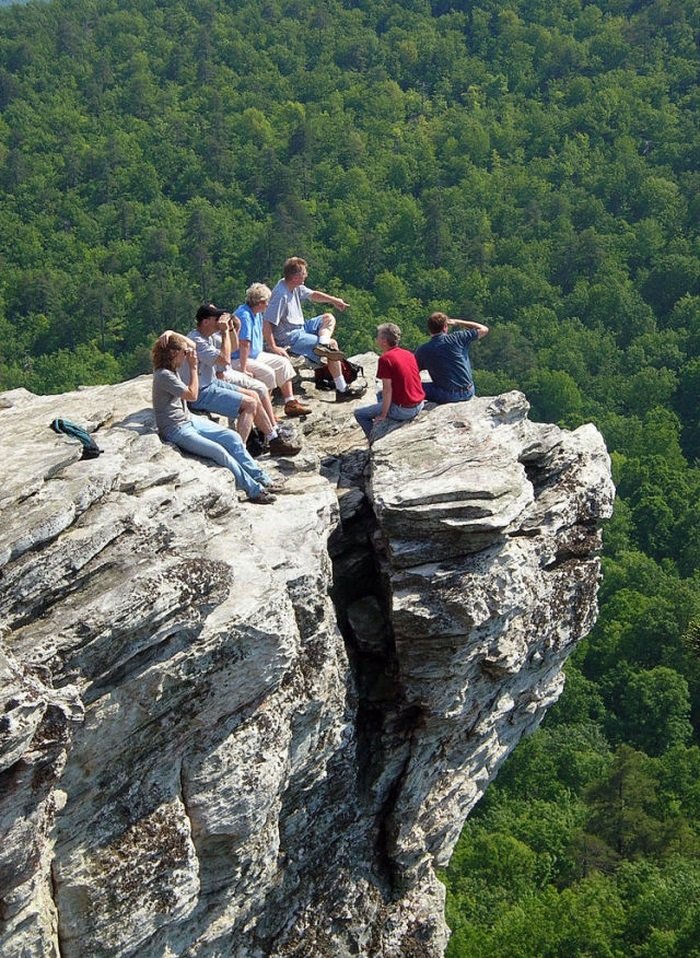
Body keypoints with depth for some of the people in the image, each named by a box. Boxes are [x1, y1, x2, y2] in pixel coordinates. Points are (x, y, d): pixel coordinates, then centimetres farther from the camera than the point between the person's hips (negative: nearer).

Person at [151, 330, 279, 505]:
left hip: (189, 420, 10)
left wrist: (172, 334, 2)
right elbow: (192, 395, -17)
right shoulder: (164, 375, -20)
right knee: (218, 451, -24)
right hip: (175, 430, -10)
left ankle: (262, 479, -3)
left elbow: (192, 345, 19)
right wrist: (193, 367, -13)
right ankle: (254, 491, -19)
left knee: (232, 437, -5)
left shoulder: (173, 367, 7)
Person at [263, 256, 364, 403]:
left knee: (329, 318, 15)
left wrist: (333, 300, 10)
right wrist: (273, 347, -30)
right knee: (333, 343, -12)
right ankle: (342, 390, -11)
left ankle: (323, 345, -16)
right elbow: (267, 324, -30)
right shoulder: (281, 295, -27)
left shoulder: (295, 287, 2)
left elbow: (312, 294, 21)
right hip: (289, 338, -10)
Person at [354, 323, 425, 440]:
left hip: (403, 410, -8)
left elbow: (387, 389, -17)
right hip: (419, 406, 8)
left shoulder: (385, 358, -16)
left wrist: (383, 416, -9)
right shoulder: (409, 354, 7)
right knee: (380, 394, 34)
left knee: (359, 413, 9)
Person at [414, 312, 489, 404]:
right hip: (468, 393, 2)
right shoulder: (457, 338, -8)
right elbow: (484, 329, 5)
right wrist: (457, 322, 9)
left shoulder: (422, 350, -7)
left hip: (447, 396, -2)